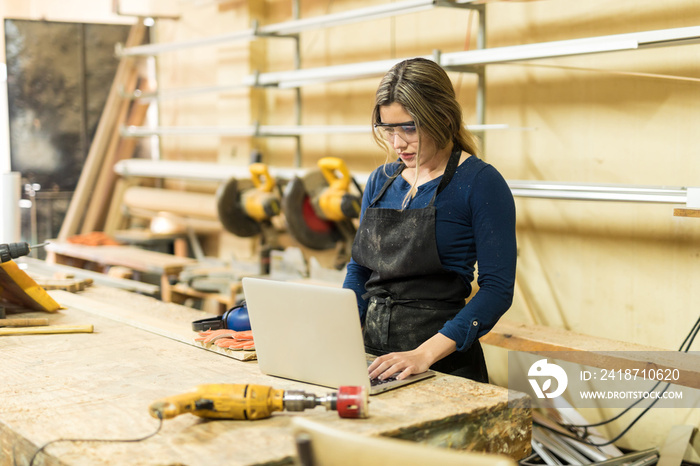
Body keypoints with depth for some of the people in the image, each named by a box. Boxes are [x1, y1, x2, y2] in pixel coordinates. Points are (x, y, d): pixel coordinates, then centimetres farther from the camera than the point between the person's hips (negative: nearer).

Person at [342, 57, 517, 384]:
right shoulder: (381, 180, 11)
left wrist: (425, 353, -21)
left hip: (444, 362, -4)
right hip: (373, 354, 5)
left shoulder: (480, 182, -7)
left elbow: (497, 289, -12)